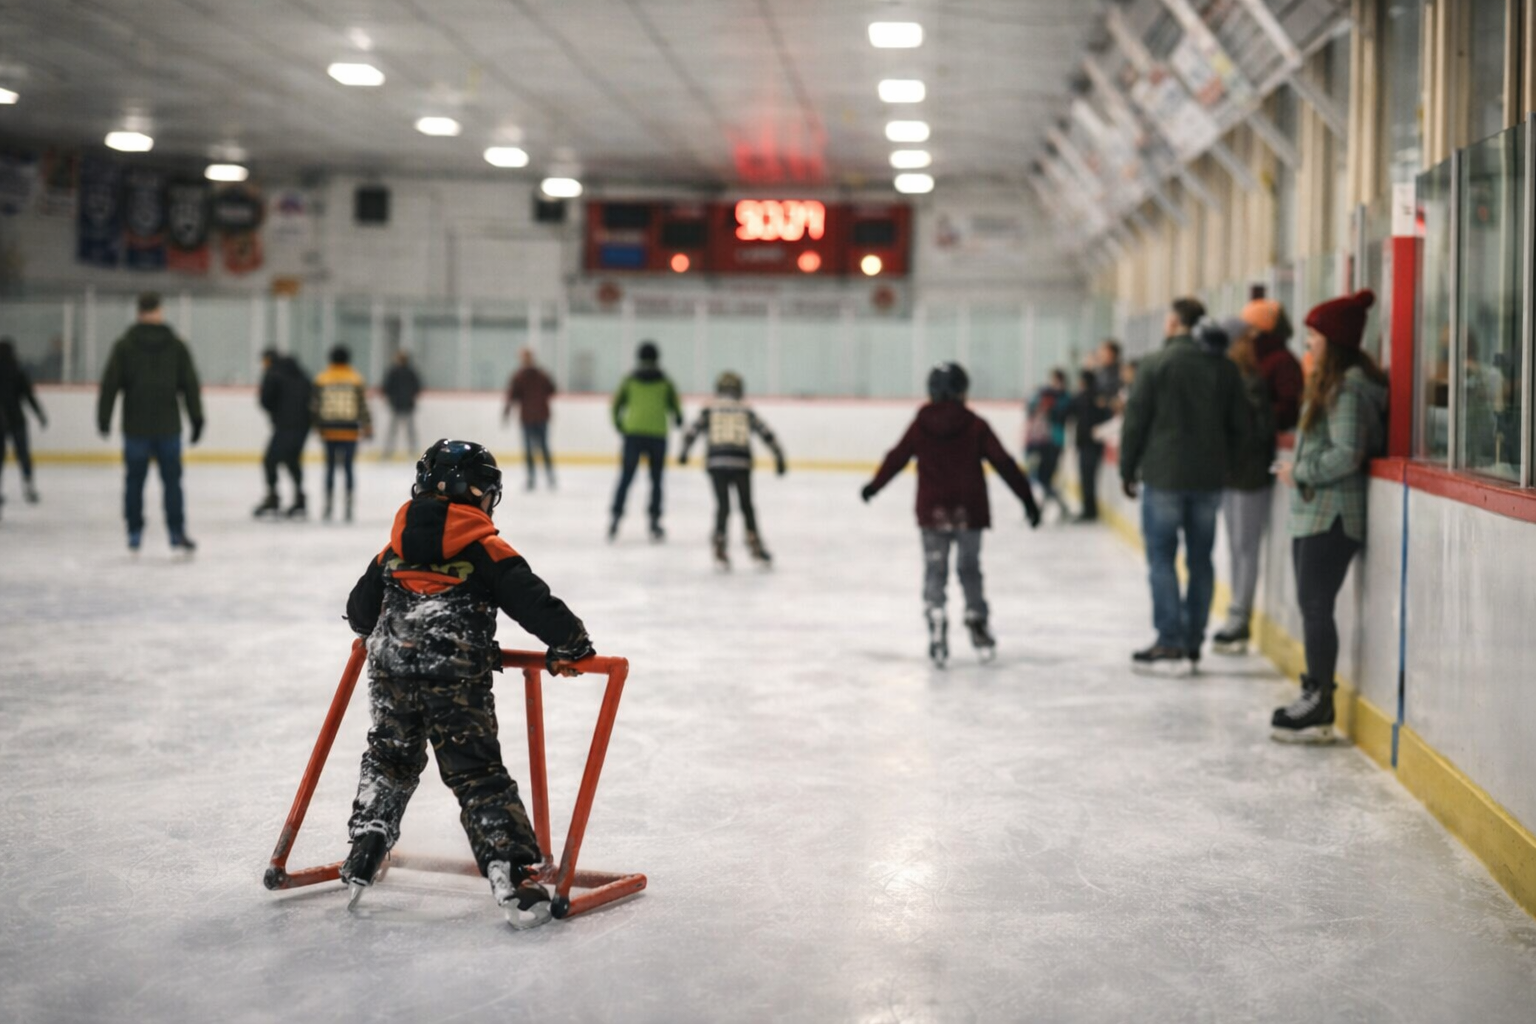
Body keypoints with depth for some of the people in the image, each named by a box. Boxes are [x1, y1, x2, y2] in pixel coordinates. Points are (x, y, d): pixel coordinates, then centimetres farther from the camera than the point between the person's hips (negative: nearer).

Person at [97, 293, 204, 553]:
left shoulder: (124, 346, -1)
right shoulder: (176, 346, 1)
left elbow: (110, 384, -3)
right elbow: (190, 385, 2)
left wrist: (103, 417, 4)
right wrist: (196, 419, 8)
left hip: (135, 427, 0)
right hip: (168, 427, 0)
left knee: (135, 480, 9)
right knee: (172, 481, 4)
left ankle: (134, 532, 13)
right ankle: (176, 533, 0)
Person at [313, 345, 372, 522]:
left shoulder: (321, 379, 0)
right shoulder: (356, 379, -1)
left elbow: (314, 407, 2)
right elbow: (363, 406, -1)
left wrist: (319, 427, 15)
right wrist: (367, 427, 11)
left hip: (329, 432, 1)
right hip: (350, 431, -1)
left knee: (330, 468, 8)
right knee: (348, 468, 4)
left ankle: (328, 507, 6)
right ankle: (348, 509, 3)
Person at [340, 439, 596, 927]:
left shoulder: (394, 550, 16)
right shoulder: (484, 548, 1)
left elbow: (360, 611, 23)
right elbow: (531, 600, -6)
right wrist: (570, 644, 5)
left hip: (391, 677, 4)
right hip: (456, 683, -4)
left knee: (389, 759, 25)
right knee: (478, 775, -2)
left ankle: (362, 857, 25)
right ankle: (512, 874, -10)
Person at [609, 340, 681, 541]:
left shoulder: (630, 380, 7)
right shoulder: (665, 382, 6)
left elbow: (617, 403, 7)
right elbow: (675, 406, 6)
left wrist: (619, 423, 23)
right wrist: (678, 420, 28)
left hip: (633, 434, 0)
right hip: (657, 434, 0)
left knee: (626, 477, 6)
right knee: (656, 479, 8)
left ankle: (616, 517, -2)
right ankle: (654, 521, 5)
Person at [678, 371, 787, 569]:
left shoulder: (710, 409, 11)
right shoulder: (746, 411, 14)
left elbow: (694, 430, 2)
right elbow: (766, 433, 11)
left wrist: (683, 453, 12)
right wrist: (779, 457, 15)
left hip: (716, 462, 0)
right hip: (741, 462, 0)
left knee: (723, 506, 6)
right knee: (746, 505, 13)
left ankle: (719, 547, 1)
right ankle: (754, 544, 11)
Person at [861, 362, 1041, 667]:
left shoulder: (920, 426, 1)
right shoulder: (975, 426, -4)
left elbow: (897, 457, 11)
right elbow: (1004, 463, -4)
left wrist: (874, 486, 27)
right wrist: (1027, 498, 0)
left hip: (932, 513, 0)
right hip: (969, 512, 0)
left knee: (935, 571, 5)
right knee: (969, 569, 13)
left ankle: (936, 621, -10)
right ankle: (977, 623, 15)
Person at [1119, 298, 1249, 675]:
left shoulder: (1156, 364, -7)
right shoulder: (1225, 368, 6)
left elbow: (1136, 421, -7)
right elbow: (1239, 427, 8)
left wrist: (1128, 470, 3)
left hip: (1164, 476, -4)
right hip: (1209, 479, 4)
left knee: (1161, 558, 1)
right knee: (1201, 560, 9)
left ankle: (1170, 644, -4)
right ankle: (1193, 645, 12)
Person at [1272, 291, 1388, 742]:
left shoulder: (1348, 388, -16)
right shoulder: (1331, 383, 14)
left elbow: (1348, 455, -22)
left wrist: (1300, 474, -13)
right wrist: (1295, 466, 6)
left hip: (1330, 515, -10)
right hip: (1312, 513, 10)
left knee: (1316, 607, -6)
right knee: (1311, 605, 13)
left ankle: (1319, 706, 0)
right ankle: (1315, 694, 21)